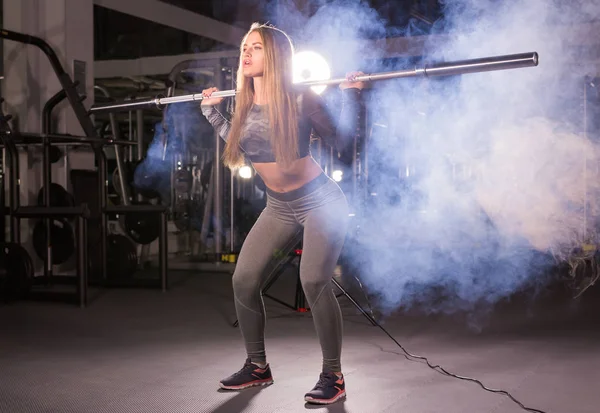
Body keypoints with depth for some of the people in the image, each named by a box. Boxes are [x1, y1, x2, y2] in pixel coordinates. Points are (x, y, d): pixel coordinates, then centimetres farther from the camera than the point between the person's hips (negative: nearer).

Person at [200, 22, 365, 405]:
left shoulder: (300, 99, -17)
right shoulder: (244, 106, -1)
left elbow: (341, 139, -5)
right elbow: (237, 143, 19)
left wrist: (351, 96, -16)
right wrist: (211, 111, 16)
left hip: (321, 201, -6)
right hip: (279, 207, 6)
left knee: (314, 282, -20)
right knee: (244, 280, -1)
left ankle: (333, 376, -3)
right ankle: (258, 366, 18)